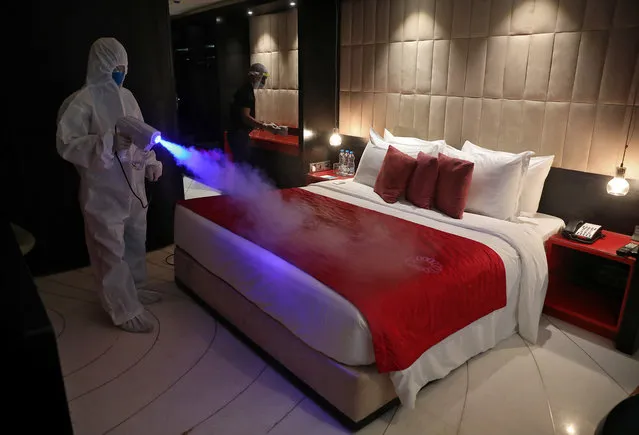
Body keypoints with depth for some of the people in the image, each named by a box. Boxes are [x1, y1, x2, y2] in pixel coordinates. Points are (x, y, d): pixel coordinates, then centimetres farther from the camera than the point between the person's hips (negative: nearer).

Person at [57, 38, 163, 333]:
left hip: (133, 186, 7)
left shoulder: (126, 96, 9)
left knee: (136, 241, 19)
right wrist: (109, 144, -28)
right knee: (111, 250, 2)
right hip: (103, 190, -7)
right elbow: (66, 144, -17)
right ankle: (125, 310, 14)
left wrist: (150, 163, 3)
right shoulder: (82, 101, -12)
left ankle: (134, 289, 40)